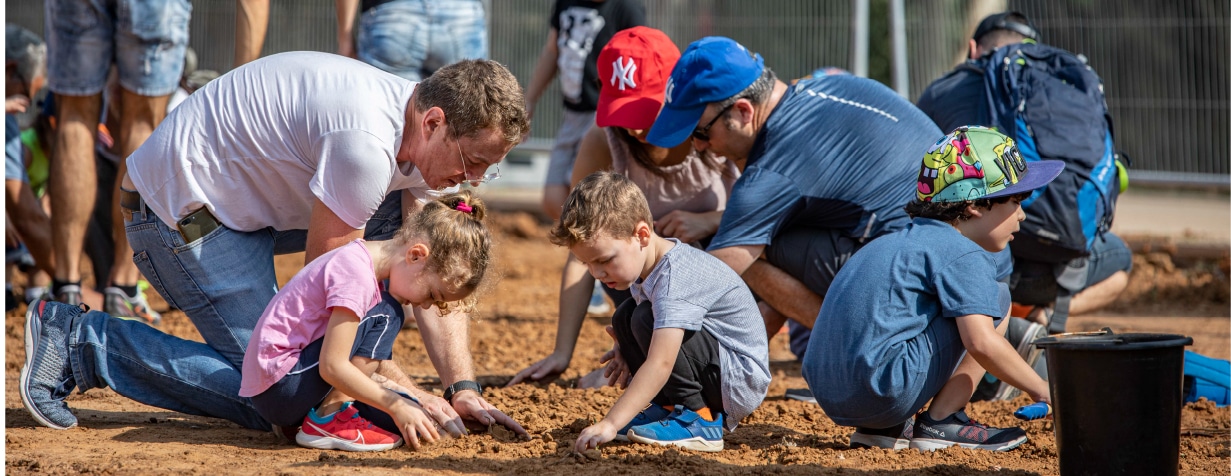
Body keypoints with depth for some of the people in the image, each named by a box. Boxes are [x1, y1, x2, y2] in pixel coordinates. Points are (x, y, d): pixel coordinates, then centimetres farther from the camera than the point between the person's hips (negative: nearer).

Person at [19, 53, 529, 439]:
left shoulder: (426, 138, 0)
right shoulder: (367, 142, -30)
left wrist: (463, 389, -6)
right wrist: (405, 392, -17)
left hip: (246, 197, 10)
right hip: (180, 206, -10)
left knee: (405, 217, 1)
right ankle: (77, 345, -6)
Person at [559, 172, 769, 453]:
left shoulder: (675, 279, -27)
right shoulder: (647, 264, 3)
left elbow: (660, 364, -37)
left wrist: (610, 424, -44)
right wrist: (628, 349, 0)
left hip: (743, 382, -10)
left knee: (646, 320, -26)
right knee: (626, 317, 10)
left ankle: (697, 420, -17)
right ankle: (669, 406, 8)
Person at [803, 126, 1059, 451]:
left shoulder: (899, 242, 25)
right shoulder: (962, 255, -4)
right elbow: (982, 343, -14)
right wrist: (1040, 389, -2)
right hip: (883, 394, -9)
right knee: (995, 297, 3)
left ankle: (880, 428, 15)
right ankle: (940, 424, 1)